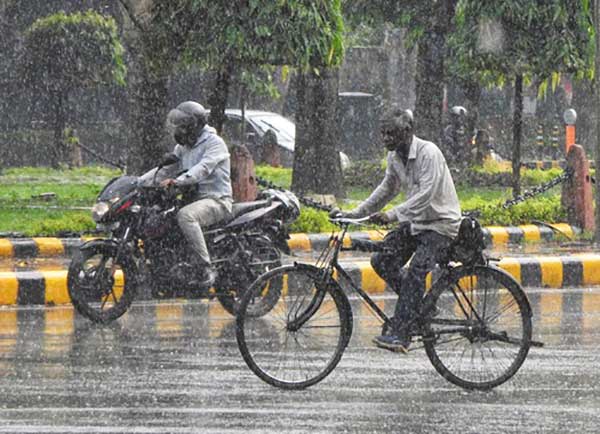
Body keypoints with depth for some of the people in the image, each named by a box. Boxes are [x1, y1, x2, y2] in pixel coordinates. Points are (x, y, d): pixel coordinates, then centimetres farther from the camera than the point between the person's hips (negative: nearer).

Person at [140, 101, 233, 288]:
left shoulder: (214, 143, -9)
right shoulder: (183, 147, 18)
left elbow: (203, 169, -25)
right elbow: (166, 168, 17)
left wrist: (177, 181, -39)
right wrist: (138, 182, 2)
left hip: (217, 200, -9)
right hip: (193, 198, 9)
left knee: (185, 216, -37)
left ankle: (206, 268, -37)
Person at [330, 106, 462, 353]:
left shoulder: (428, 153, -22)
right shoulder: (395, 157, 4)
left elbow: (425, 195, -30)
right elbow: (387, 190, 18)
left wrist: (392, 216, -37)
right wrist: (355, 214, 10)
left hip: (441, 223, -8)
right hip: (415, 222, 8)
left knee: (416, 271, -24)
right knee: (382, 261, -6)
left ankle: (400, 335, -28)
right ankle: (419, 307, 12)